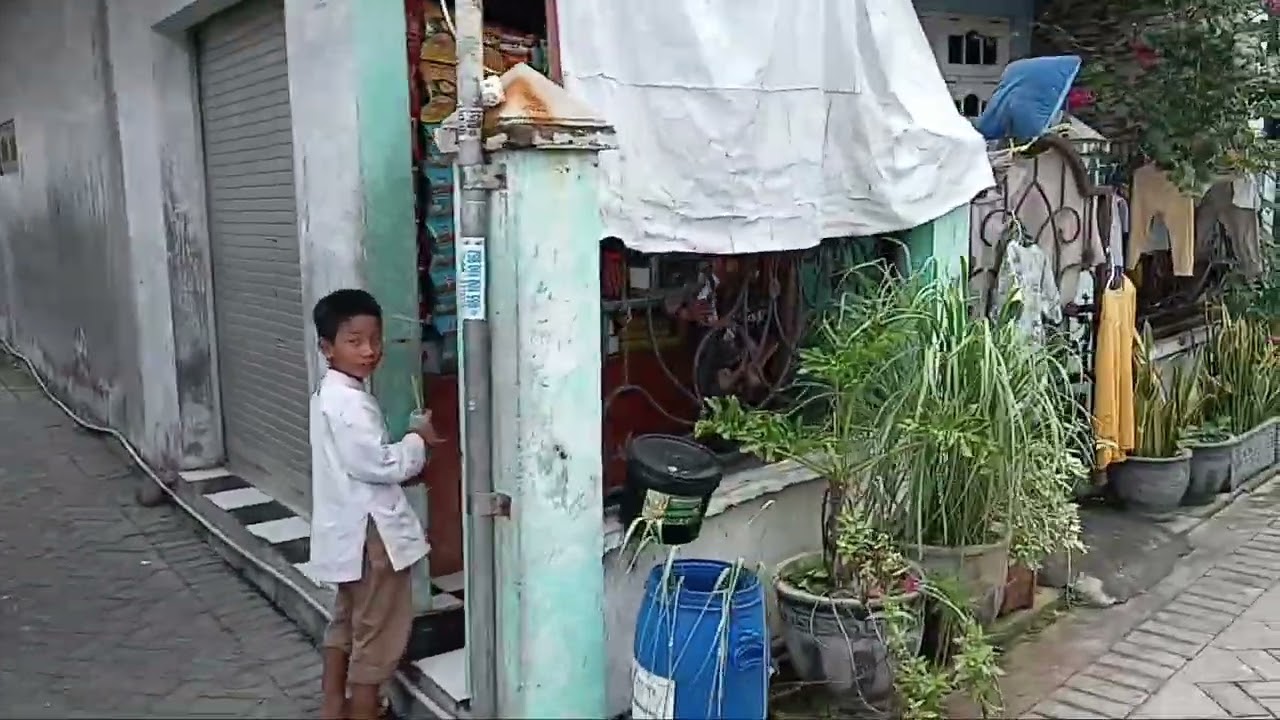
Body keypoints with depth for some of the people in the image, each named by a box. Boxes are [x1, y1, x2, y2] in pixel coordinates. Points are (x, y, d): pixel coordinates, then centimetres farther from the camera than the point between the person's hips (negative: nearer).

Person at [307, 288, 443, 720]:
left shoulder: (331, 395, 10)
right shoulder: (349, 402, -22)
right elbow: (378, 465, -25)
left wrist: (403, 468, 8)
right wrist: (418, 441, -10)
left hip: (348, 528, 10)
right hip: (368, 532, -10)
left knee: (347, 618, 22)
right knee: (377, 629, 3)